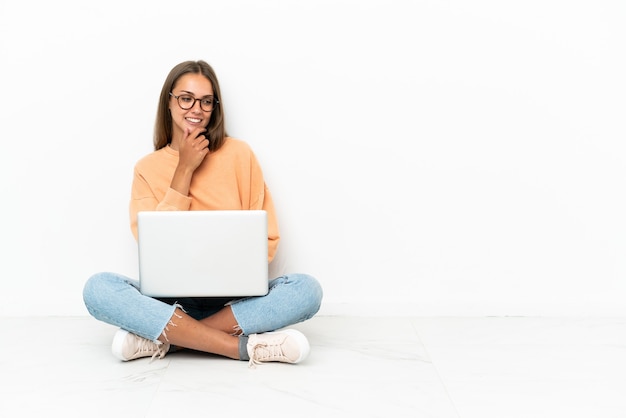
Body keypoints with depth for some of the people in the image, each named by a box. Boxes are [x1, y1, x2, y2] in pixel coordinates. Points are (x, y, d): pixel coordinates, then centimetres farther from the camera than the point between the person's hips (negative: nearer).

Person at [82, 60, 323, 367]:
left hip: (234, 298, 0)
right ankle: (244, 347, -29)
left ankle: (163, 338, -25)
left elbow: (266, 240, 4)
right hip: (172, 298, 0)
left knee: (307, 289, -27)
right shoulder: (147, 168, 6)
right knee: (98, 288, -27)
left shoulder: (239, 154, 3)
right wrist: (184, 169, -8)